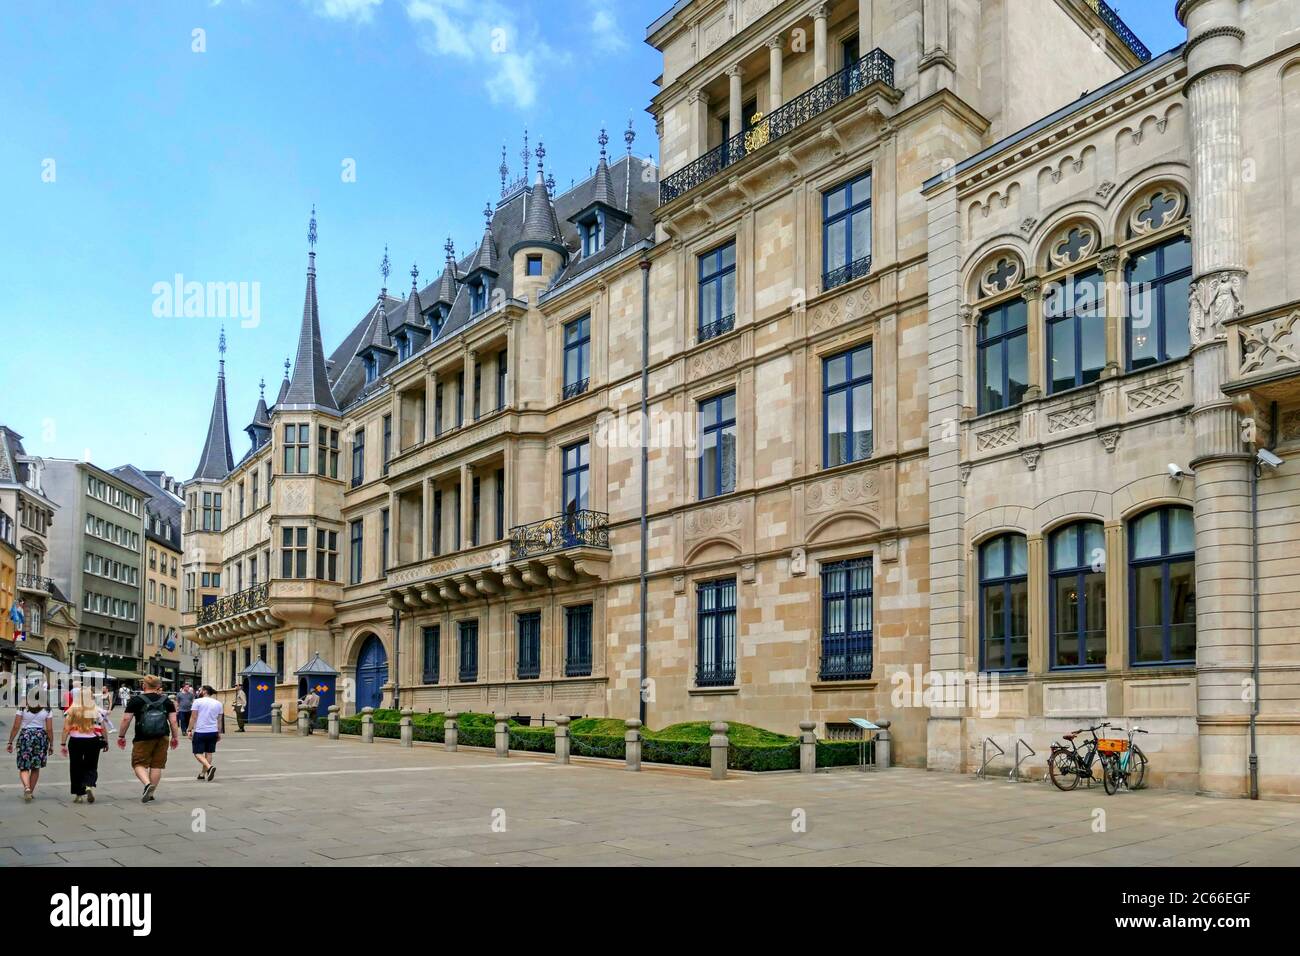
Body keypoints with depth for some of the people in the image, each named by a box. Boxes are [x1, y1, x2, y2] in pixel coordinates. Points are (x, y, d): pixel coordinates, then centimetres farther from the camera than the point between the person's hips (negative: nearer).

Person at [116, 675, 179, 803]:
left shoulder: (135, 700, -1)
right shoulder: (166, 700, 7)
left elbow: (126, 719, -4)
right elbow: (173, 721, 4)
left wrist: (121, 736, 6)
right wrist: (175, 737, 12)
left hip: (143, 739, -3)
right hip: (162, 738, 3)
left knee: (139, 764, 6)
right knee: (157, 765, 9)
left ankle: (147, 784, -19)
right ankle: (150, 793, 13)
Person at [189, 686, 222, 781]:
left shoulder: (198, 702, -4)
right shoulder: (218, 703, 9)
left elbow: (194, 717, -7)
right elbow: (219, 720, 11)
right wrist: (219, 733, 16)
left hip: (200, 732, -4)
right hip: (213, 732, 4)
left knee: (198, 753, 0)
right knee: (209, 753, 12)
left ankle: (209, 767, -22)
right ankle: (203, 774, 15)